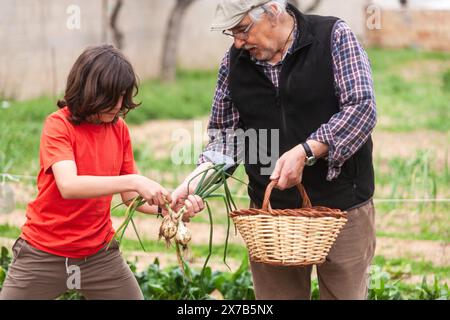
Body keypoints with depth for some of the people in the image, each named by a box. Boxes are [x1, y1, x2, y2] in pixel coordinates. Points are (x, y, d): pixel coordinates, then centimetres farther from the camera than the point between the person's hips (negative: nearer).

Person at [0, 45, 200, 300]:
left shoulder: (119, 128, 1)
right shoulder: (59, 125, -15)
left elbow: (129, 195, 4)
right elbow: (68, 186, -30)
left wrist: (166, 208, -16)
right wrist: (134, 181, -37)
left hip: (100, 253, 4)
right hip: (44, 254, -4)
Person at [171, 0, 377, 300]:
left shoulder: (334, 37, -7)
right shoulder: (235, 60, 4)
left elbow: (362, 108, -14)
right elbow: (225, 133, 9)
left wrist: (305, 153, -23)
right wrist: (197, 178, -9)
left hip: (341, 205, -3)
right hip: (271, 208, 3)